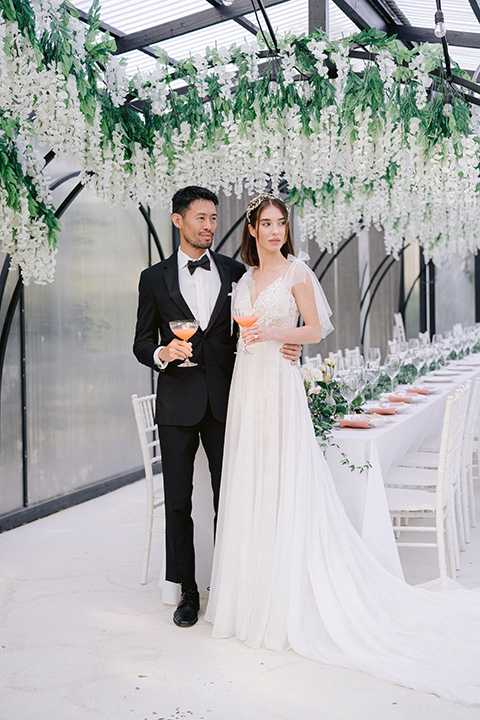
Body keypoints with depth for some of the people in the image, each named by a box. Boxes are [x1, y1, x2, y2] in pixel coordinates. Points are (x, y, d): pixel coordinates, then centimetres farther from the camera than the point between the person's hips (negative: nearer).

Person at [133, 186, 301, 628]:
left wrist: (287, 348, -6)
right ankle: (188, 591, 21)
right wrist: (162, 353, -16)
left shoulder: (236, 272, 7)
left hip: (224, 401, 1)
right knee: (178, 502, 7)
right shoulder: (155, 279, 5)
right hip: (177, 404, 0)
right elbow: (142, 344, 6)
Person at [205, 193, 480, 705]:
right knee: (246, 487, 8)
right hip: (245, 384, 6)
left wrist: (276, 332, -17)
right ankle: (251, 594, 20)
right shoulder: (245, 278, 15)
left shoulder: (296, 271, -1)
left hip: (280, 384, -6)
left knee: (283, 486, -4)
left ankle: (288, 599, 8)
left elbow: (315, 330, -3)